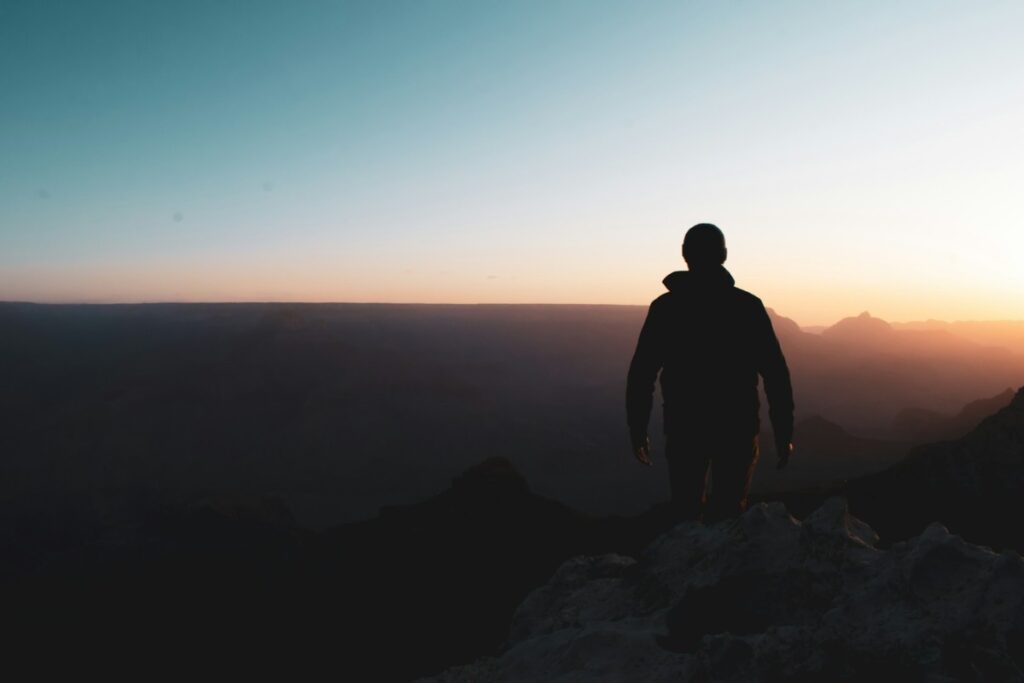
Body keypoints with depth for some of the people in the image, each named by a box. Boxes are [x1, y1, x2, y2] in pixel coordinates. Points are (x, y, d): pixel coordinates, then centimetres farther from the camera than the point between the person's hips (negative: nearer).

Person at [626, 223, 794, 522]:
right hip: (737, 429, 0)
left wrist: (637, 430, 5)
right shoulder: (748, 306, -2)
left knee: (686, 512, 14)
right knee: (728, 515, 8)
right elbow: (776, 374, -5)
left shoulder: (664, 307, -2)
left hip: (683, 429, 1)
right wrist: (783, 433, 2)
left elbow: (641, 374, -3)